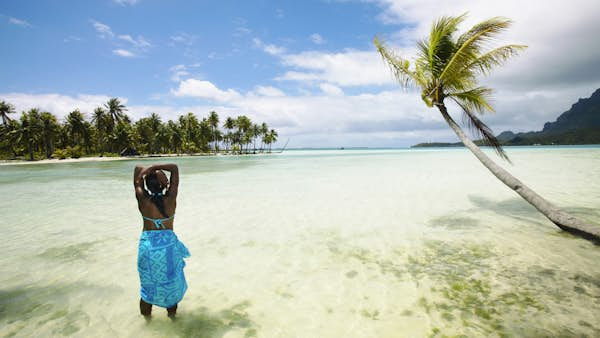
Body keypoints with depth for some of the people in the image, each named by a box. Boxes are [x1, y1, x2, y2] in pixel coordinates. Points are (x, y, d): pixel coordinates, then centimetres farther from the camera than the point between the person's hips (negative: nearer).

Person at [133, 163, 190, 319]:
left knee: (148, 282, 20)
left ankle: (146, 314, 39)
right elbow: (175, 168, -11)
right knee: (171, 281, 20)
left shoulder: (142, 199, -12)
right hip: (168, 244, -1)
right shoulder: (170, 199, -16)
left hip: (147, 245, 1)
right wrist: (154, 167, -17)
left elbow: (138, 169, -1)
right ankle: (172, 313, 39)